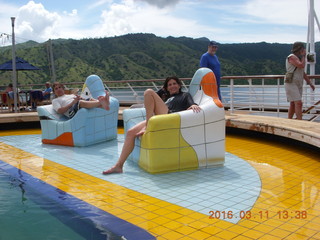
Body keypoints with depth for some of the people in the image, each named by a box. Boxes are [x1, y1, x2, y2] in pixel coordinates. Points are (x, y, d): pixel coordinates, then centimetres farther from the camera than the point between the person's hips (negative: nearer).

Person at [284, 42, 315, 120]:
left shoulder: (299, 58, 18)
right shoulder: (292, 57, -12)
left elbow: (303, 72, 21)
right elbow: (302, 66, -25)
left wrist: (310, 83, 18)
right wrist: (303, 56, -9)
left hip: (298, 85, 9)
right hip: (291, 84, -9)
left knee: (293, 105, 10)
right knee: (299, 103, -17)